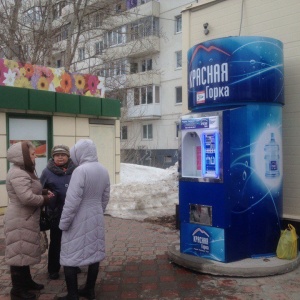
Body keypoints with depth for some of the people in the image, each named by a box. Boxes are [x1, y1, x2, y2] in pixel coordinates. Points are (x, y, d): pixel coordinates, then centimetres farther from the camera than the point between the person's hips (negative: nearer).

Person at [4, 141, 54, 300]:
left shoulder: (24, 171, 13)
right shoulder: (18, 174, -22)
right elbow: (27, 198, -30)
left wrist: (44, 192, 5)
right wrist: (45, 199, -15)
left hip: (25, 219, 11)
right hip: (19, 221, -11)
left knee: (25, 252, 19)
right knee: (19, 253, 0)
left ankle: (26, 281, 32)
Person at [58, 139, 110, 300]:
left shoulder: (81, 170, -20)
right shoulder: (103, 170, 4)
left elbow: (72, 200, -21)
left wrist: (64, 222, -12)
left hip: (79, 221, -7)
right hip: (96, 219, 8)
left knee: (70, 257, 4)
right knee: (94, 254, 13)